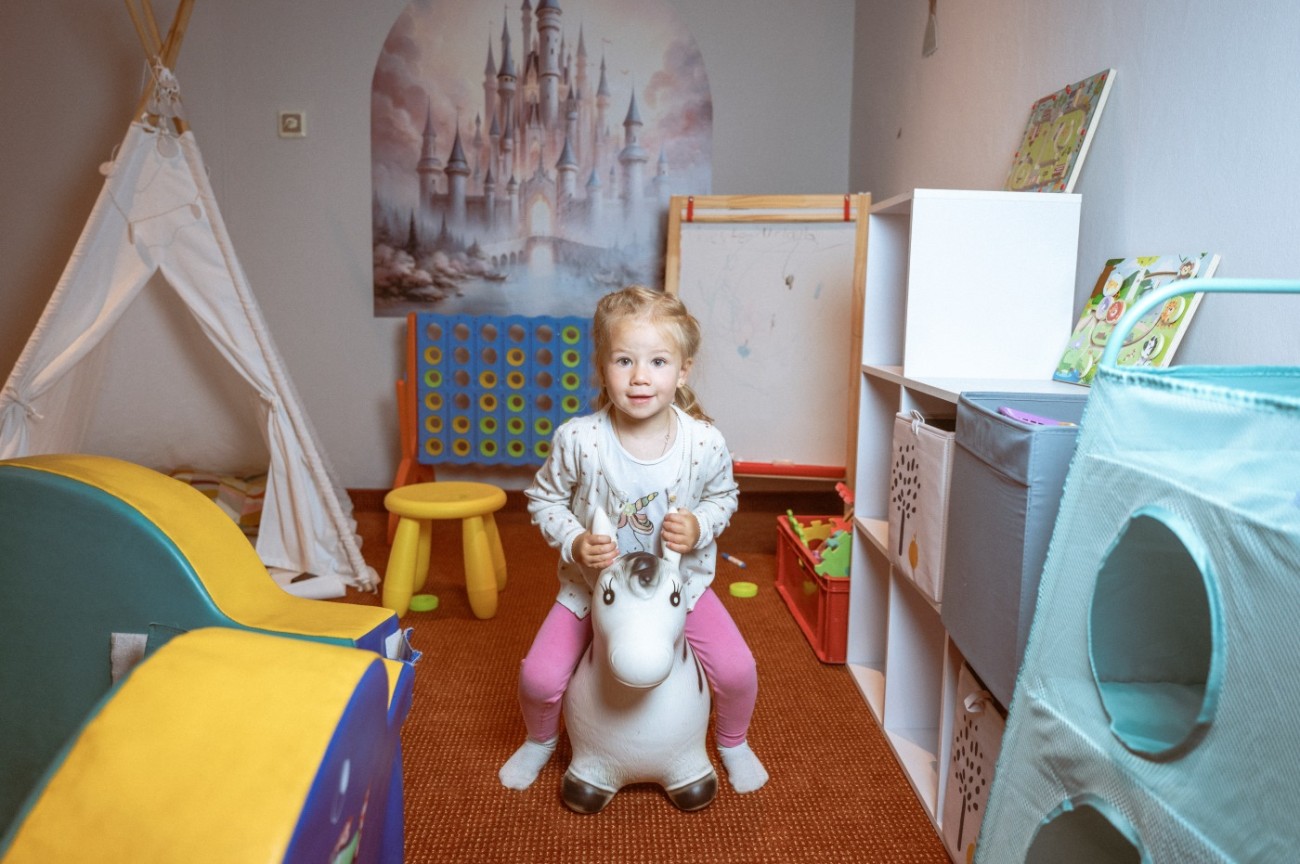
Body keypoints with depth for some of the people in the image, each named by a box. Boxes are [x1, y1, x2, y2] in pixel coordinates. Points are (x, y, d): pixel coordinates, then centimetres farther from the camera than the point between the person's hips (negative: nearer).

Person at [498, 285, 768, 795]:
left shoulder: (705, 443, -20)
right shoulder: (578, 439, -22)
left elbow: (723, 496, 1)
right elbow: (544, 498, -5)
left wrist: (699, 527, -19)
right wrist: (574, 542, -22)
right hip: (593, 584, 0)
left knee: (737, 670, -10)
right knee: (539, 678, -8)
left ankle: (733, 742, 27)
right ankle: (540, 740, 30)